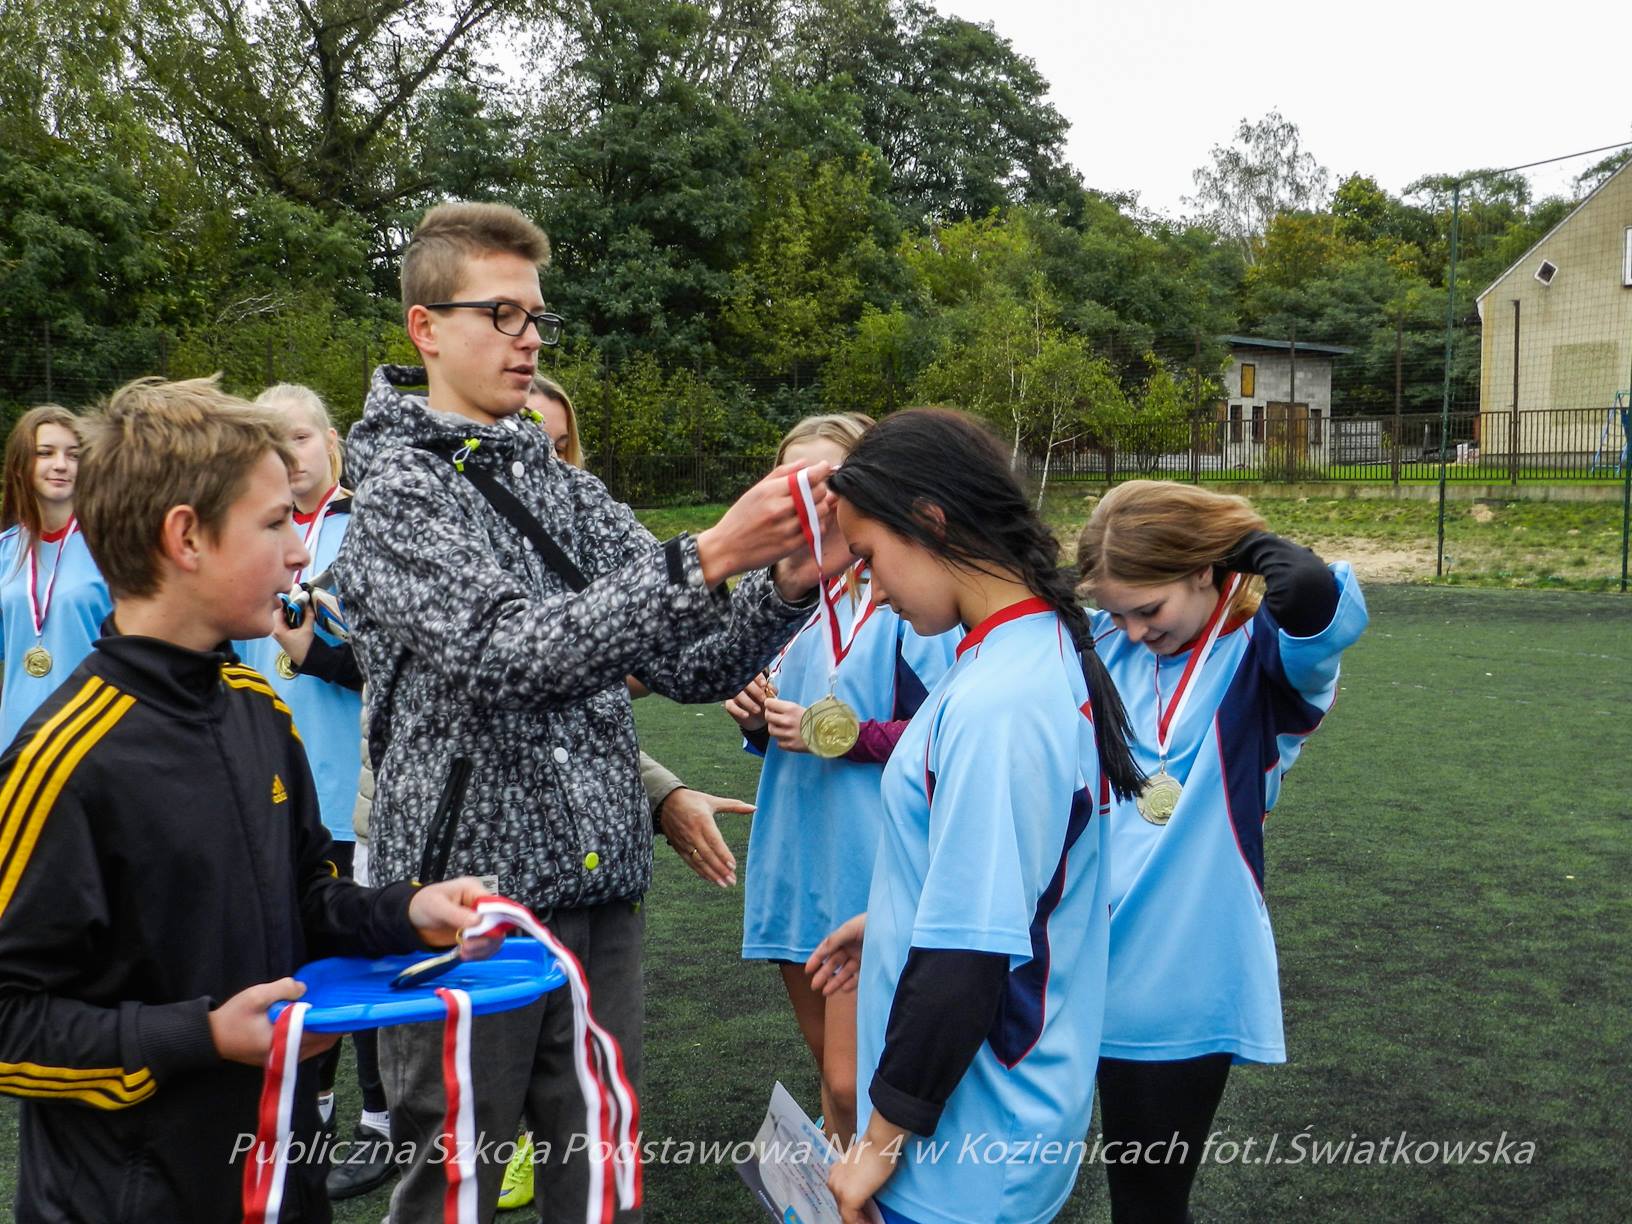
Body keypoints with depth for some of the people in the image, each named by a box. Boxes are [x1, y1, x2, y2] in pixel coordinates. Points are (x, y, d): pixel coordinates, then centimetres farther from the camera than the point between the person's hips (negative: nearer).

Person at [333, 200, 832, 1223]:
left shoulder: (565, 487, 12)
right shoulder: (397, 493, -8)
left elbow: (686, 663, 7)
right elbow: (505, 651, -24)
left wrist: (786, 585, -13)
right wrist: (708, 558, -31)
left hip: (601, 889, 6)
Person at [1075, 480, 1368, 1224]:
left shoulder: (1265, 649, -10)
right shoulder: (1103, 644, 3)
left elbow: (1319, 603, -33)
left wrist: (1249, 544, -16)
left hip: (1186, 979, -4)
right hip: (1096, 961, 4)